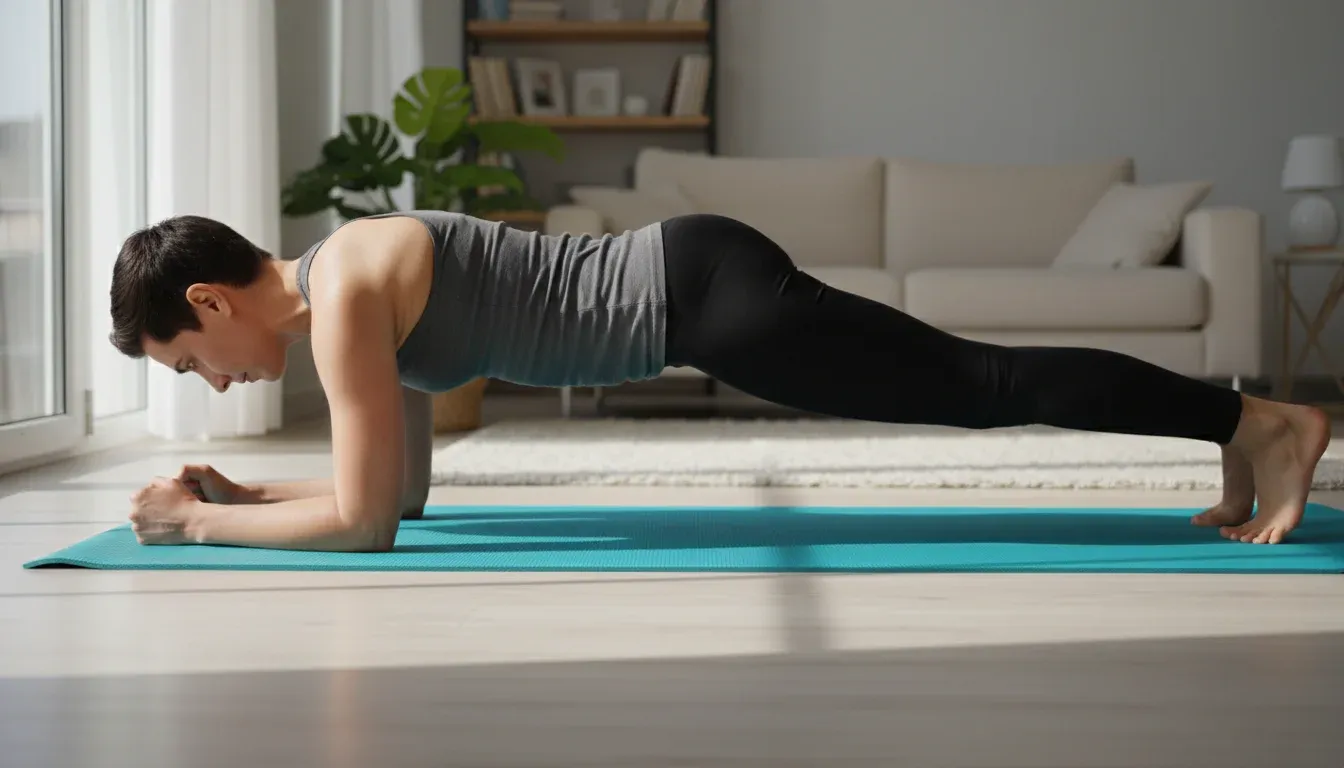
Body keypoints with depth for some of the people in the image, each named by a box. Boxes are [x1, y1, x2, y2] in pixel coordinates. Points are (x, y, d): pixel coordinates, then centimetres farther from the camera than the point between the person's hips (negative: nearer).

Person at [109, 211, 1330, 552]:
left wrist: (201, 522, -5)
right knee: (971, 387, 13)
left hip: (704, 296, -8)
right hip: (696, 286, 8)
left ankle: (1257, 421, 1)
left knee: (985, 386, -5)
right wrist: (241, 490, 16)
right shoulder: (357, 290, 13)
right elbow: (402, 491, 21)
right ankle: (1239, 437, 21)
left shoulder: (341, 289, -15)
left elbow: (360, 522, -17)